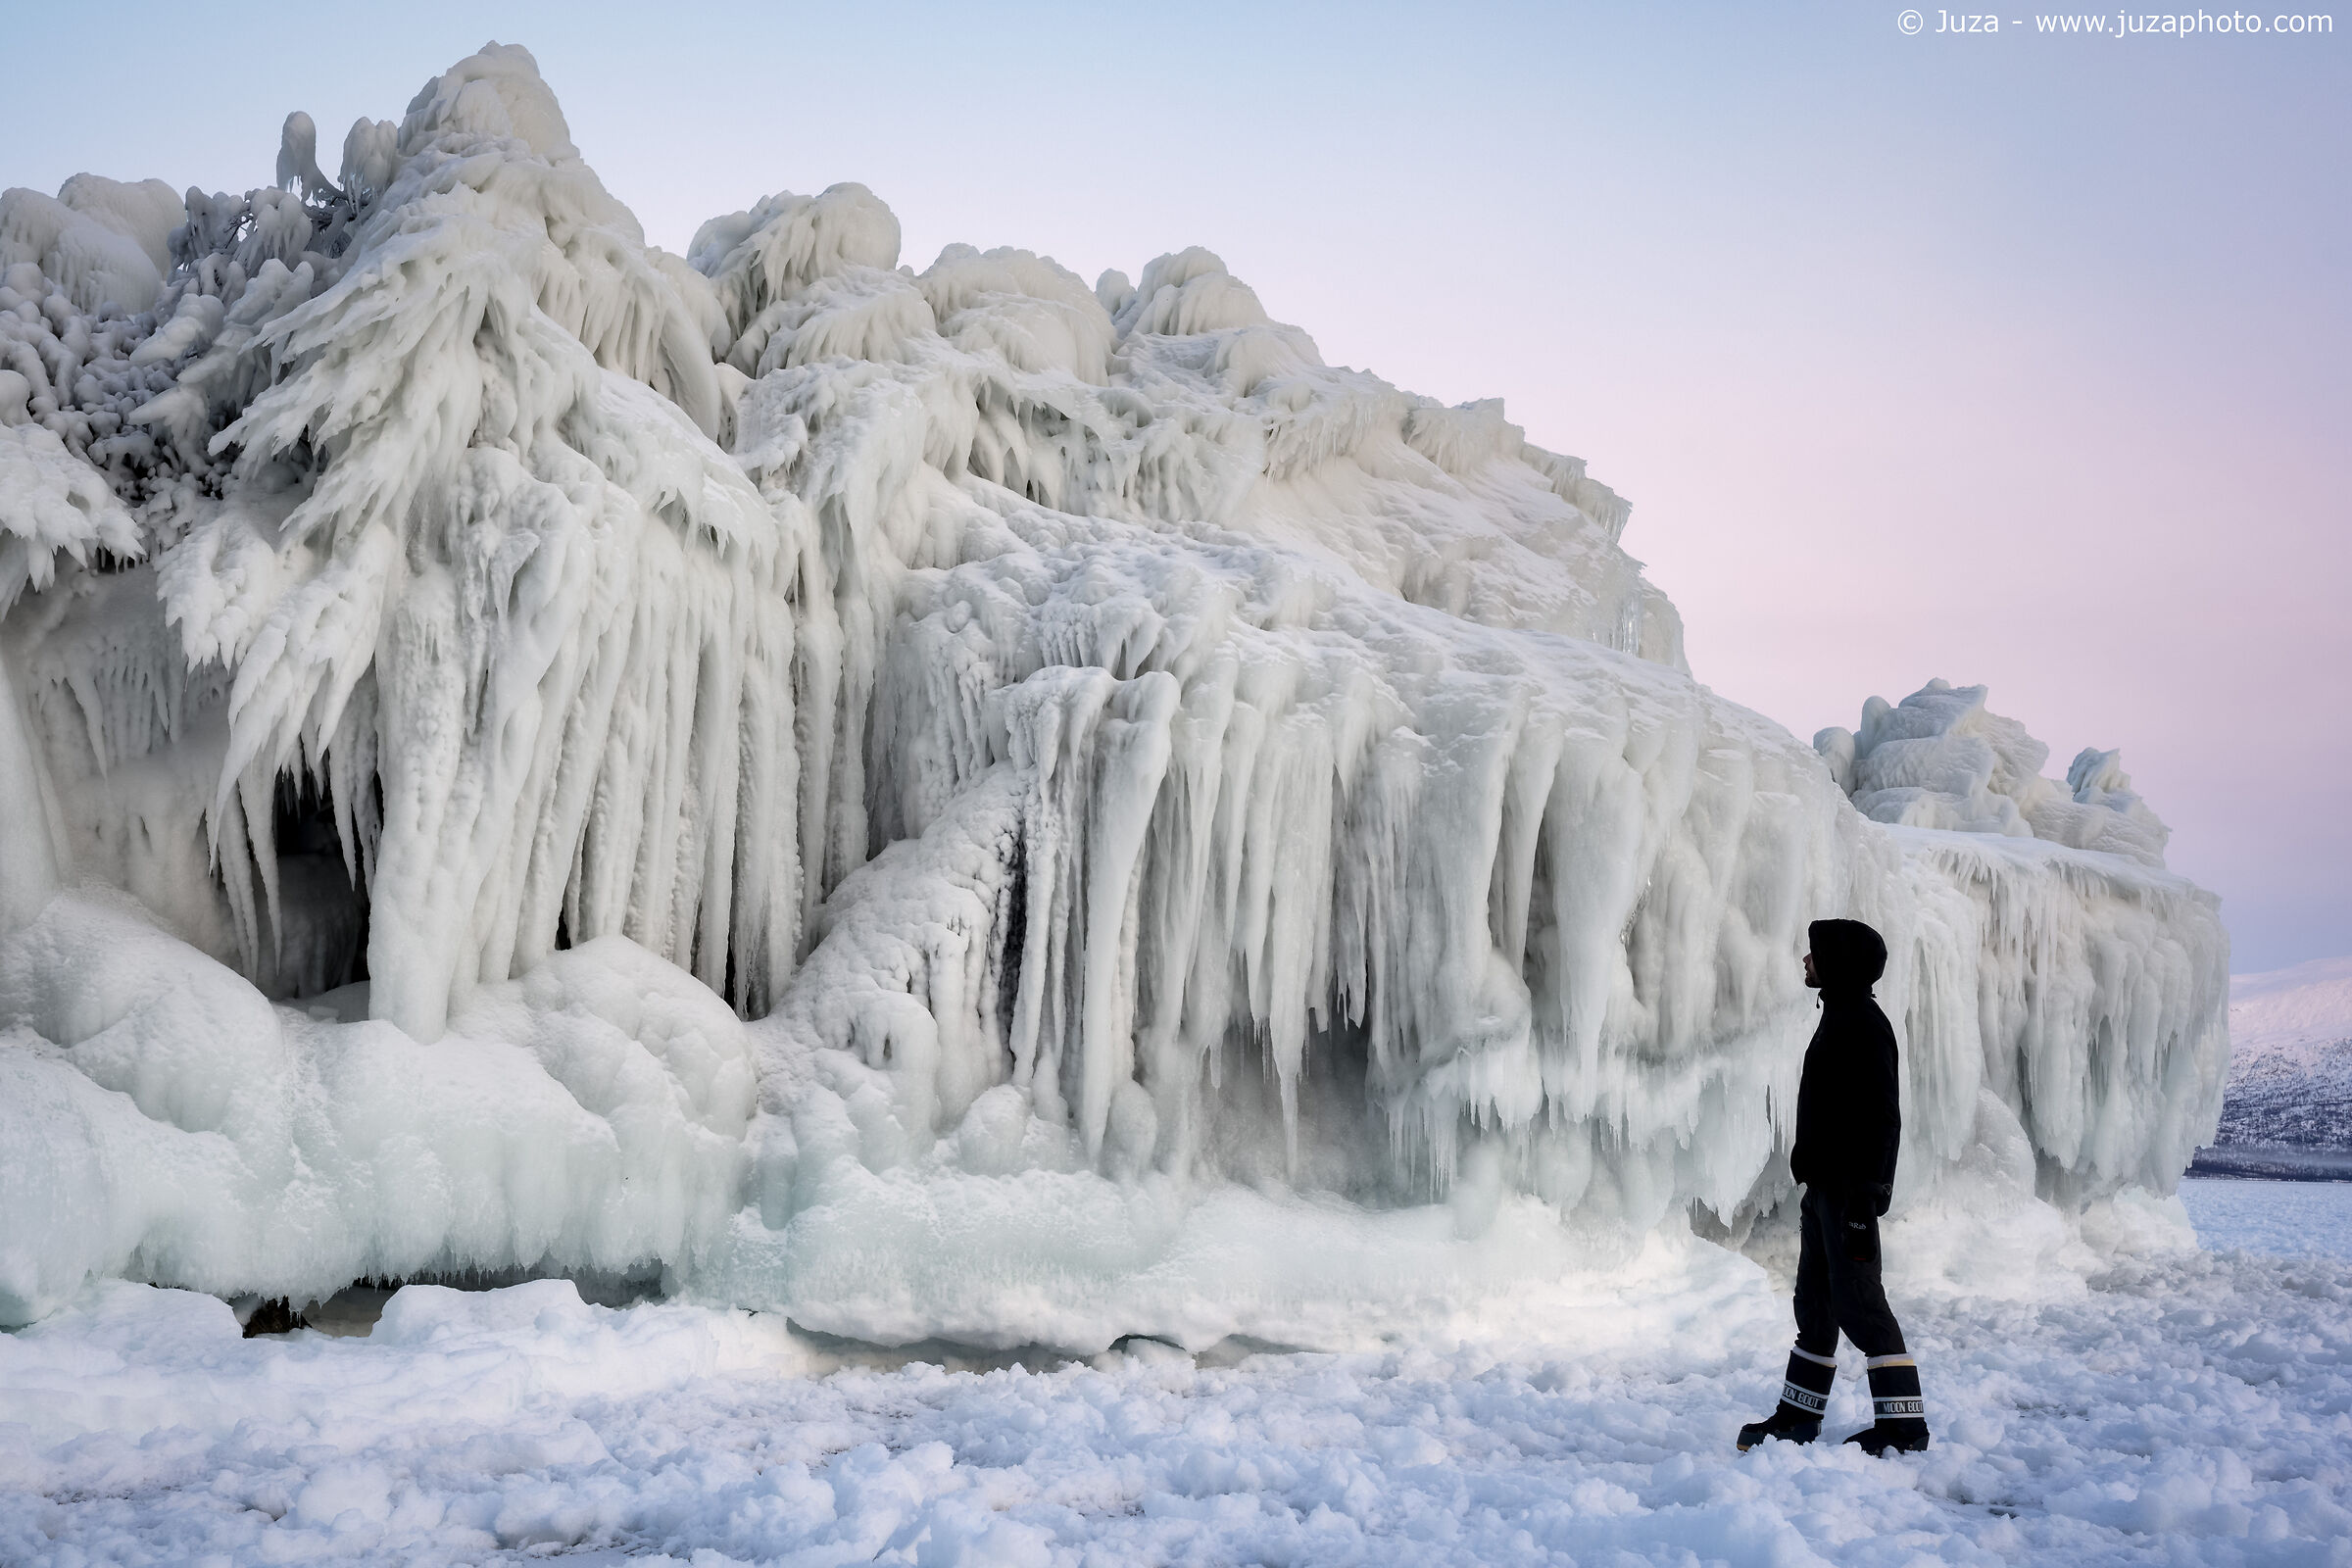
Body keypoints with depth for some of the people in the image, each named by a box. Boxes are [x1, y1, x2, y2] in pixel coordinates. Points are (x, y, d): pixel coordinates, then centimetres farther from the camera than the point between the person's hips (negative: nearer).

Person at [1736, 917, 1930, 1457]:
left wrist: (1864, 1199, -23)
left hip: (1849, 1189, -10)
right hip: (1825, 1186, 10)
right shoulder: (1838, 1018, 17)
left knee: (1858, 1302, -7)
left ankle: (1903, 1426, -1)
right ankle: (1797, 1417, 21)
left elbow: (1881, 1117, -20)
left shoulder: (1863, 1024, -14)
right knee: (1814, 1304, 14)